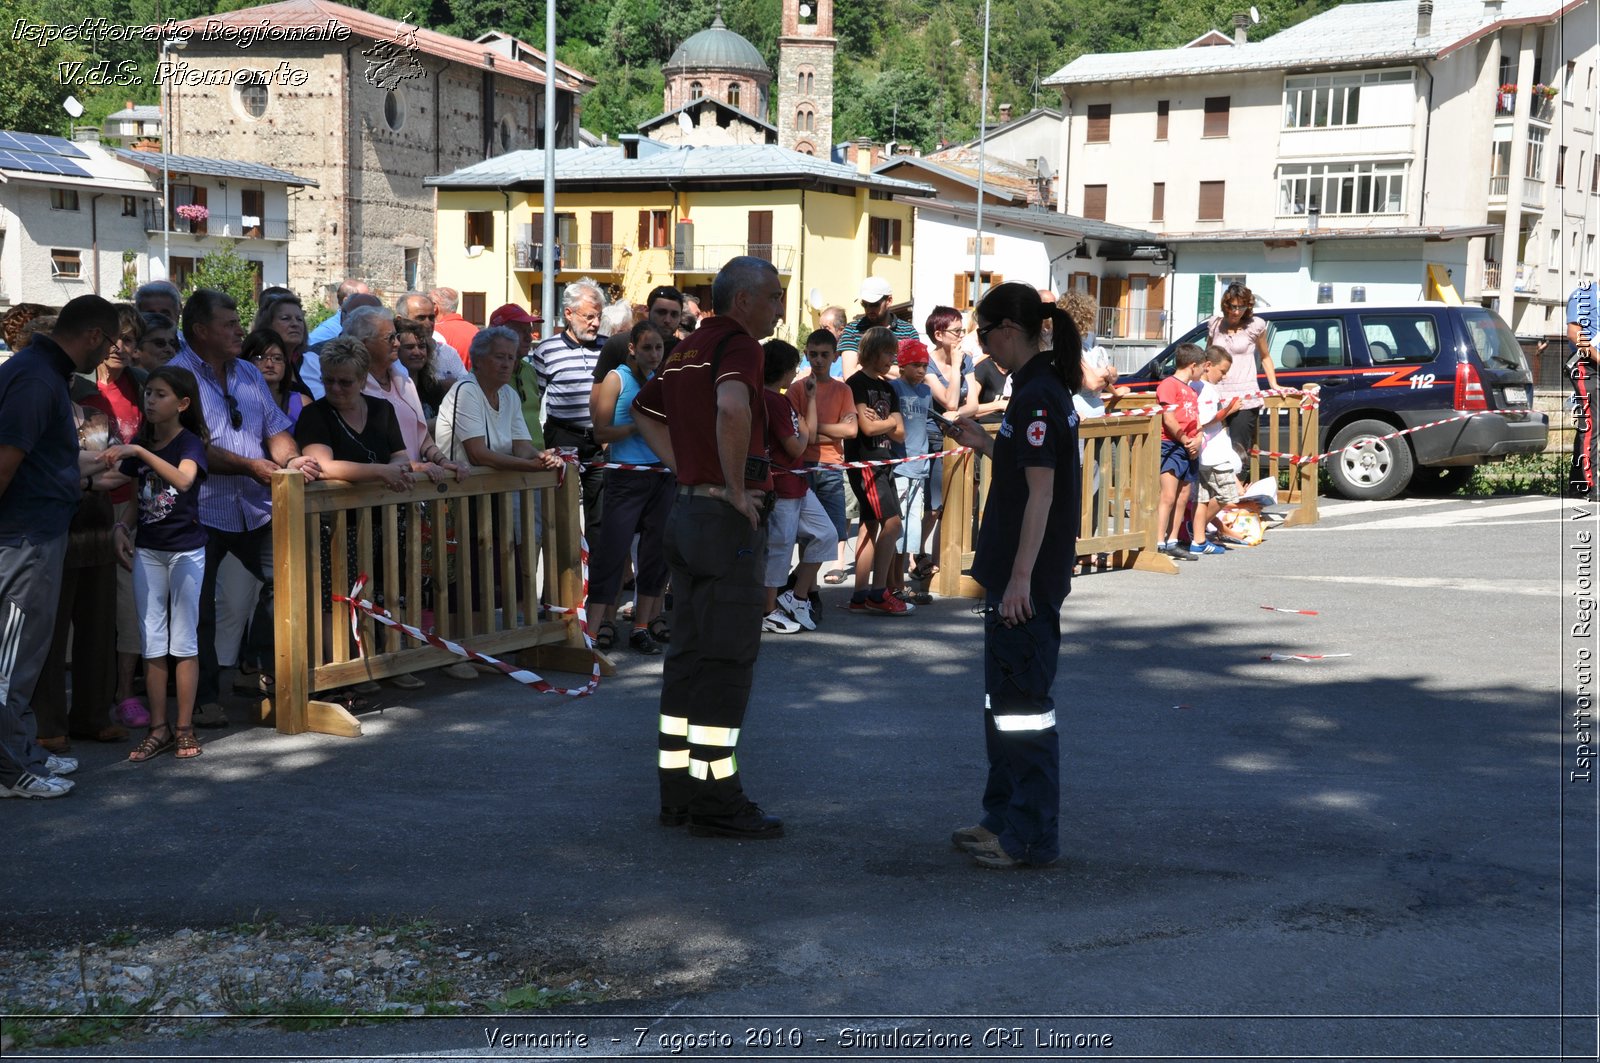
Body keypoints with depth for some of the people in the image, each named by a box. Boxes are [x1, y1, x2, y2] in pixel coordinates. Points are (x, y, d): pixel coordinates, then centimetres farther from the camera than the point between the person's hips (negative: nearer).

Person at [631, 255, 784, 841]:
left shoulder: (688, 348, 15)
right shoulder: (737, 343, -13)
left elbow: (644, 412, 29)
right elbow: (732, 407, -33)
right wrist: (737, 489, -22)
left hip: (687, 506, 9)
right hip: (726, 518, -9)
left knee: (689, 654, 13)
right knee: (728, 659, -4)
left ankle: (678, 791, 19)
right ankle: (716, 801, 0)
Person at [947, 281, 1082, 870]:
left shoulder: (1038, 396, -18)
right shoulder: (1039, 388, 13)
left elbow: (1041, 493, -22)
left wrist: (1021, 578, -23)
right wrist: (986, 444, 16)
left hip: (1028, 582, -11)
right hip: (1012, 573, 11)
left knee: (1023, 703, -4)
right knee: (1002, 700, 18)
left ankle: (1032, 837, 3)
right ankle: (1004, 818, 28)